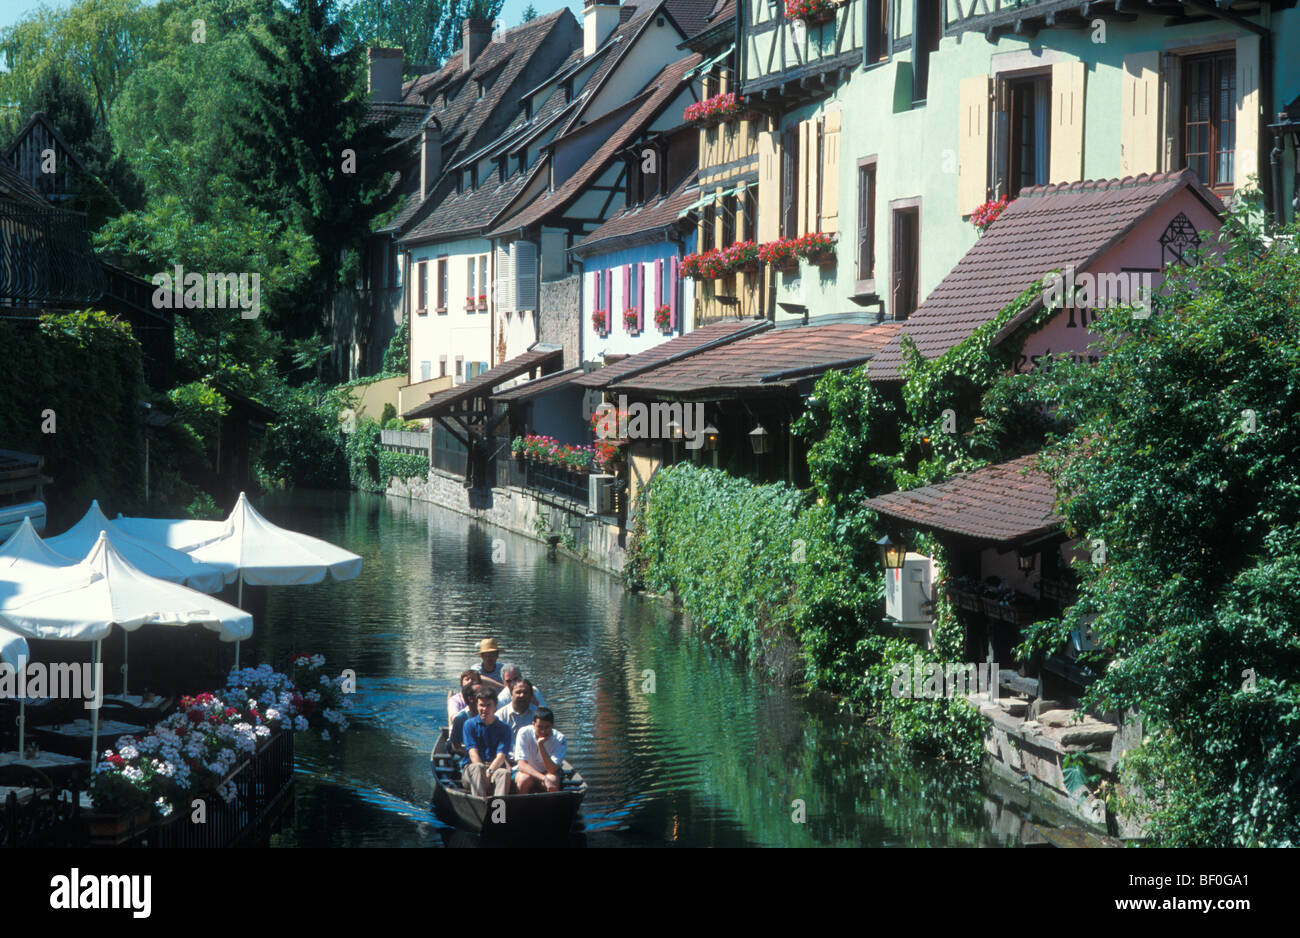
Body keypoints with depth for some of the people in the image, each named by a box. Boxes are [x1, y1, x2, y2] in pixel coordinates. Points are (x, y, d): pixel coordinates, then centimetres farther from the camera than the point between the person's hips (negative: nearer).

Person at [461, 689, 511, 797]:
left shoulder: (504, 728, 9)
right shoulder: (470, 724, 8)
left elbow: (501, 755, -4)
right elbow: (473, 753, -4)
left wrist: (490, 771, -24)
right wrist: (482, 772, -21)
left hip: (495, 767, 0)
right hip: (470, 767, 0)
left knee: (504, 773, -34)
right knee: (477, 768, -35)